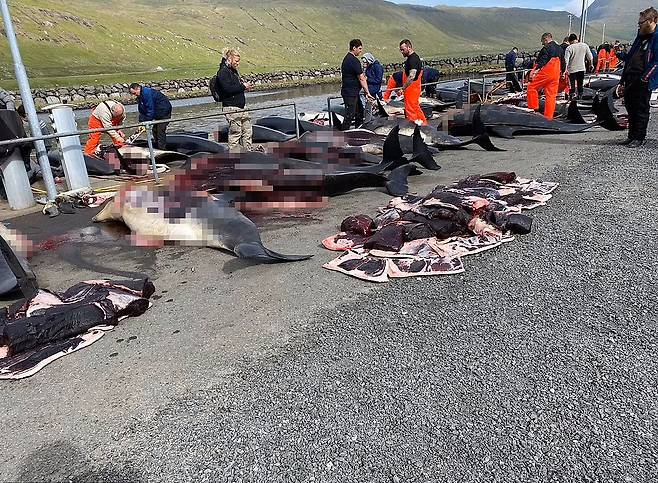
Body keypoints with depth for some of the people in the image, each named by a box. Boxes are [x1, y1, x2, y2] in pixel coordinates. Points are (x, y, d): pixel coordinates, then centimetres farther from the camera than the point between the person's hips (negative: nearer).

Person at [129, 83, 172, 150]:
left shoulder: (147, 93, -25)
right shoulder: (140, 96, 7)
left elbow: (150, 110, -26)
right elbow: (142, 111, 8)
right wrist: (141, 123, -4)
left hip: (164, 111, -10)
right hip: (158, 113, 10)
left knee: (160, 131, -13)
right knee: (155, 131, 12)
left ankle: (162, 149, -10)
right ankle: (157, 148, 20)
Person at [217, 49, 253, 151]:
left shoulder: (234, 71, 19)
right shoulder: (223, 72, -10)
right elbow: (227, 89, -22)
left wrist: (244, 87, 10)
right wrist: (242, 86, -15)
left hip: (241, 108, 10)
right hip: (232, 108, -10)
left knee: (247, 131, 12)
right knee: (235, 132, -6)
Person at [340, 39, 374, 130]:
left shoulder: (347, 58, 14)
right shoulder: (354, 60, -18)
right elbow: (361, 79, -18)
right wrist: (367, 93, -15)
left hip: (352, 92, 11)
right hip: (350, 93, -11)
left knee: (359, 112, 20)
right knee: (349, 116, -7)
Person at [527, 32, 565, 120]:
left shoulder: (546, 48, -7)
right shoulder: (559, 49, 19)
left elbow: (542, 61, -18)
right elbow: (563, 63, 25)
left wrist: (535, 70, -24)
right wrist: (562, 72, 36)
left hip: (546, 73, -8)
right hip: (556, 75, 8)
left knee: (532, 87, 5)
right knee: (551, 95, 6)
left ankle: (534, 108, -1)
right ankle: (549, 116, 7)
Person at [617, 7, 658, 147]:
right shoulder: (641, 37, 20)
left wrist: (644, 78, -22)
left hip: (643, 83, -8)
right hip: (630, 81, 8)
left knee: (641, 110, -2)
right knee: (631, 109, 12)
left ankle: (639, 138, 6)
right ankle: (632, 136, 21)